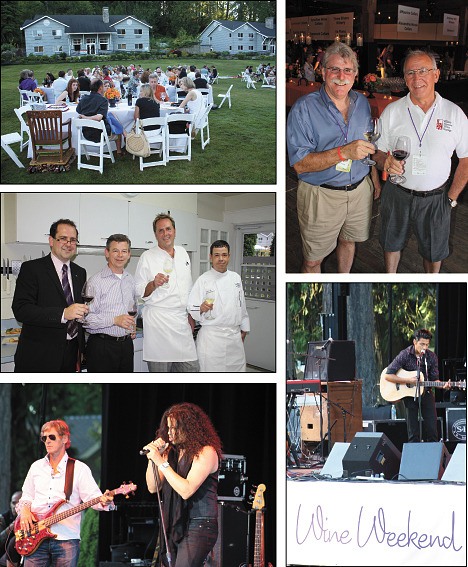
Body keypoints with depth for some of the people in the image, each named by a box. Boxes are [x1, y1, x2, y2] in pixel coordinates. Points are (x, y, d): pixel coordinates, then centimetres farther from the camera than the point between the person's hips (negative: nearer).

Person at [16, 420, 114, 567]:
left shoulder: (80, 469, 4)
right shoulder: (36, 467, 17)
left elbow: (92, 497, -4)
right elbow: (27, 497, 23)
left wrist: (103, 502, -26)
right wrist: (24, 510, 2)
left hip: (66, 538, -3)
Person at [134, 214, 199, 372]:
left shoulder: (183, 254, 15)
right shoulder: (147, 257, -2)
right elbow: (138, 292, -3)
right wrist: (154, 284, -21)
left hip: (182, 321, 5)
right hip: (158, 322, -5)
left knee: (191, 368, 1)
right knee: (160, 368, -5)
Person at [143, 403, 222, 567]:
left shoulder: (206, 452, -9)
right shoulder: (171, 452, 12)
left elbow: (186, 490, -19)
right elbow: (153, 488, 13)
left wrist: (161, 463, -15)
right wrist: (152, 459, -1)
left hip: (198, 527, -7)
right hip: (174, 527, 7)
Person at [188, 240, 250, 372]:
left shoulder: (236, 278, 11)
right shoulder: (203, 280, -5)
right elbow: (191, 309, -9)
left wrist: (244, 328, 18)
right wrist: (202, 308, -29)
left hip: (235, 335, 5)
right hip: (211, 335, -5)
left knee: (237, 366, 7)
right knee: (211, 370, -6)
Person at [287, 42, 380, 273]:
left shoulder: (362, 103, 4)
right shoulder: (304, 108, -16)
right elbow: (300, 164, -23)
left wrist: (375, 179, 15)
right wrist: (344, 152, -31)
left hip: (359, 191, 5)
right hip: (321, 195, -5)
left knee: (348, 241, 23)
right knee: (312, 261, 5)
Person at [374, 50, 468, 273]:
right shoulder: (392, 112, -5)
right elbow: (378, 153, 0)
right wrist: (387, 162, -24)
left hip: (435, 198, -1)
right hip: (397, 194, 1)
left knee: (433, 251, 15)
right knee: (392, 243, 19)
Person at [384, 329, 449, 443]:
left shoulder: (431, 357, -3)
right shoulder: (405, 355, -13)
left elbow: (434, 379, 3)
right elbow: (388, 376, -17)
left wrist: (442, 385, -19)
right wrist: (408, 380, -23)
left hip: (426, 393, 3)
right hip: (409, 394, -2)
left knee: (432, 429, 0)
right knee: (413, 432, 0)